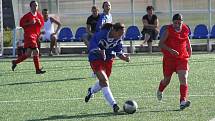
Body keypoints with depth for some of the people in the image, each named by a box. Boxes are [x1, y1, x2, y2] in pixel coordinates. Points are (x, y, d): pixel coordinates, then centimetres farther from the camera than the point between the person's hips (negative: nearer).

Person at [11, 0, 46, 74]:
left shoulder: (39, 15, 11)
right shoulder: (28, 15, -7)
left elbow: (42, 25, 18)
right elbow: (21, 24, -7)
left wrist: (39, 22, -4)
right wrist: (30, 23, -18)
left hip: (35, 35, 8)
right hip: (29, 35, -8)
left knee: (28, 54, 10)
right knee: (36, 51, -17)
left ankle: (15, 62, 25)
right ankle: (38, 69, -13)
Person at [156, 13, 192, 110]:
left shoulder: (185, 30, 1)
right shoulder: (168, 30, -11)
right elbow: (160, 44, -16)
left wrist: (189, 50, 21)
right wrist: (170, 50, -30)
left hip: (182, 58, 2)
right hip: (169, 58, -2)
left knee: (184, 79, -16)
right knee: (167, 80, 14)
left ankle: (183, 101, -23)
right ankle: (160, 91, 48)